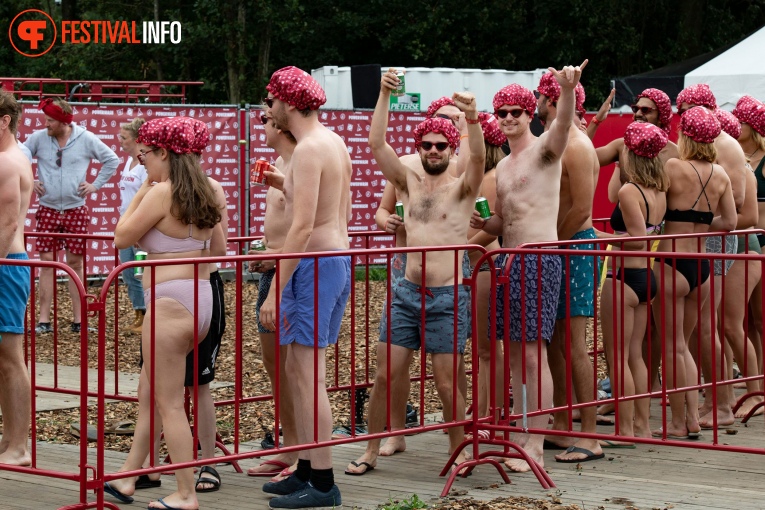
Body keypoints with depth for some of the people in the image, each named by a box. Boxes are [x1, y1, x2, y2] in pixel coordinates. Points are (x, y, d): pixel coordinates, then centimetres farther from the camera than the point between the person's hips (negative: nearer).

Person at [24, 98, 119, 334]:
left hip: (76, 210, 0)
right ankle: (44, 319, 2)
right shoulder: (38, 138, -3)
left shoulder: (86, 139, -4)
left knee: (75, 263, 4)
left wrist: (96, 184, 0)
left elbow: (112, 159, 5)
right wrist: (29, 182, 1)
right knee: (47, 261, 0)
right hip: (47, 210, 0)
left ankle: (78, 319, 9)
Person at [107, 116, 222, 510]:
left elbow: (121, 237, -7)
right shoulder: (205, 195, 10)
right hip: (201, 299, 9)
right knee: (149, 393, 17)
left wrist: (140, 194, 0)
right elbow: (216, 249, 18)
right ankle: (127, 478, 25)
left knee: (168, 403, -2)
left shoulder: (162, 193, -14)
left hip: (170, 301, -9)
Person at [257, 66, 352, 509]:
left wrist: (275, 291, -23)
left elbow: (303, 227, -23)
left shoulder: (309, 149, -16)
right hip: (339, 255, 10)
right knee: (297, 369, 15)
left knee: (309, 375, -8)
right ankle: (306, 471, 20)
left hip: (316, 263, -10)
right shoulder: (335, 142, 15)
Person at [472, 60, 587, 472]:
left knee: (533, 353, -9)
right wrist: (481, 222, 5)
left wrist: (567, 90, -49)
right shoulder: (502, 167, 20)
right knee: (514, 354, 11)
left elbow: (562, 125, -28)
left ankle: (535, 446, -6)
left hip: (540, 260, -8)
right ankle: (520, 434, 18)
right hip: (508, 260, 8)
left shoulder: (544, 149, -5)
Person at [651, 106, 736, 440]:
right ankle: (693, 419, 15)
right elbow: (729, 222, 8)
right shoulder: (720, 175, 4)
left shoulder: (672, 168, -12)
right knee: (682, 345, 17)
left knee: (672, 346, 3)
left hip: (672, 262, -6)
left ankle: (678, 424, 7)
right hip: (702, 265, 6)